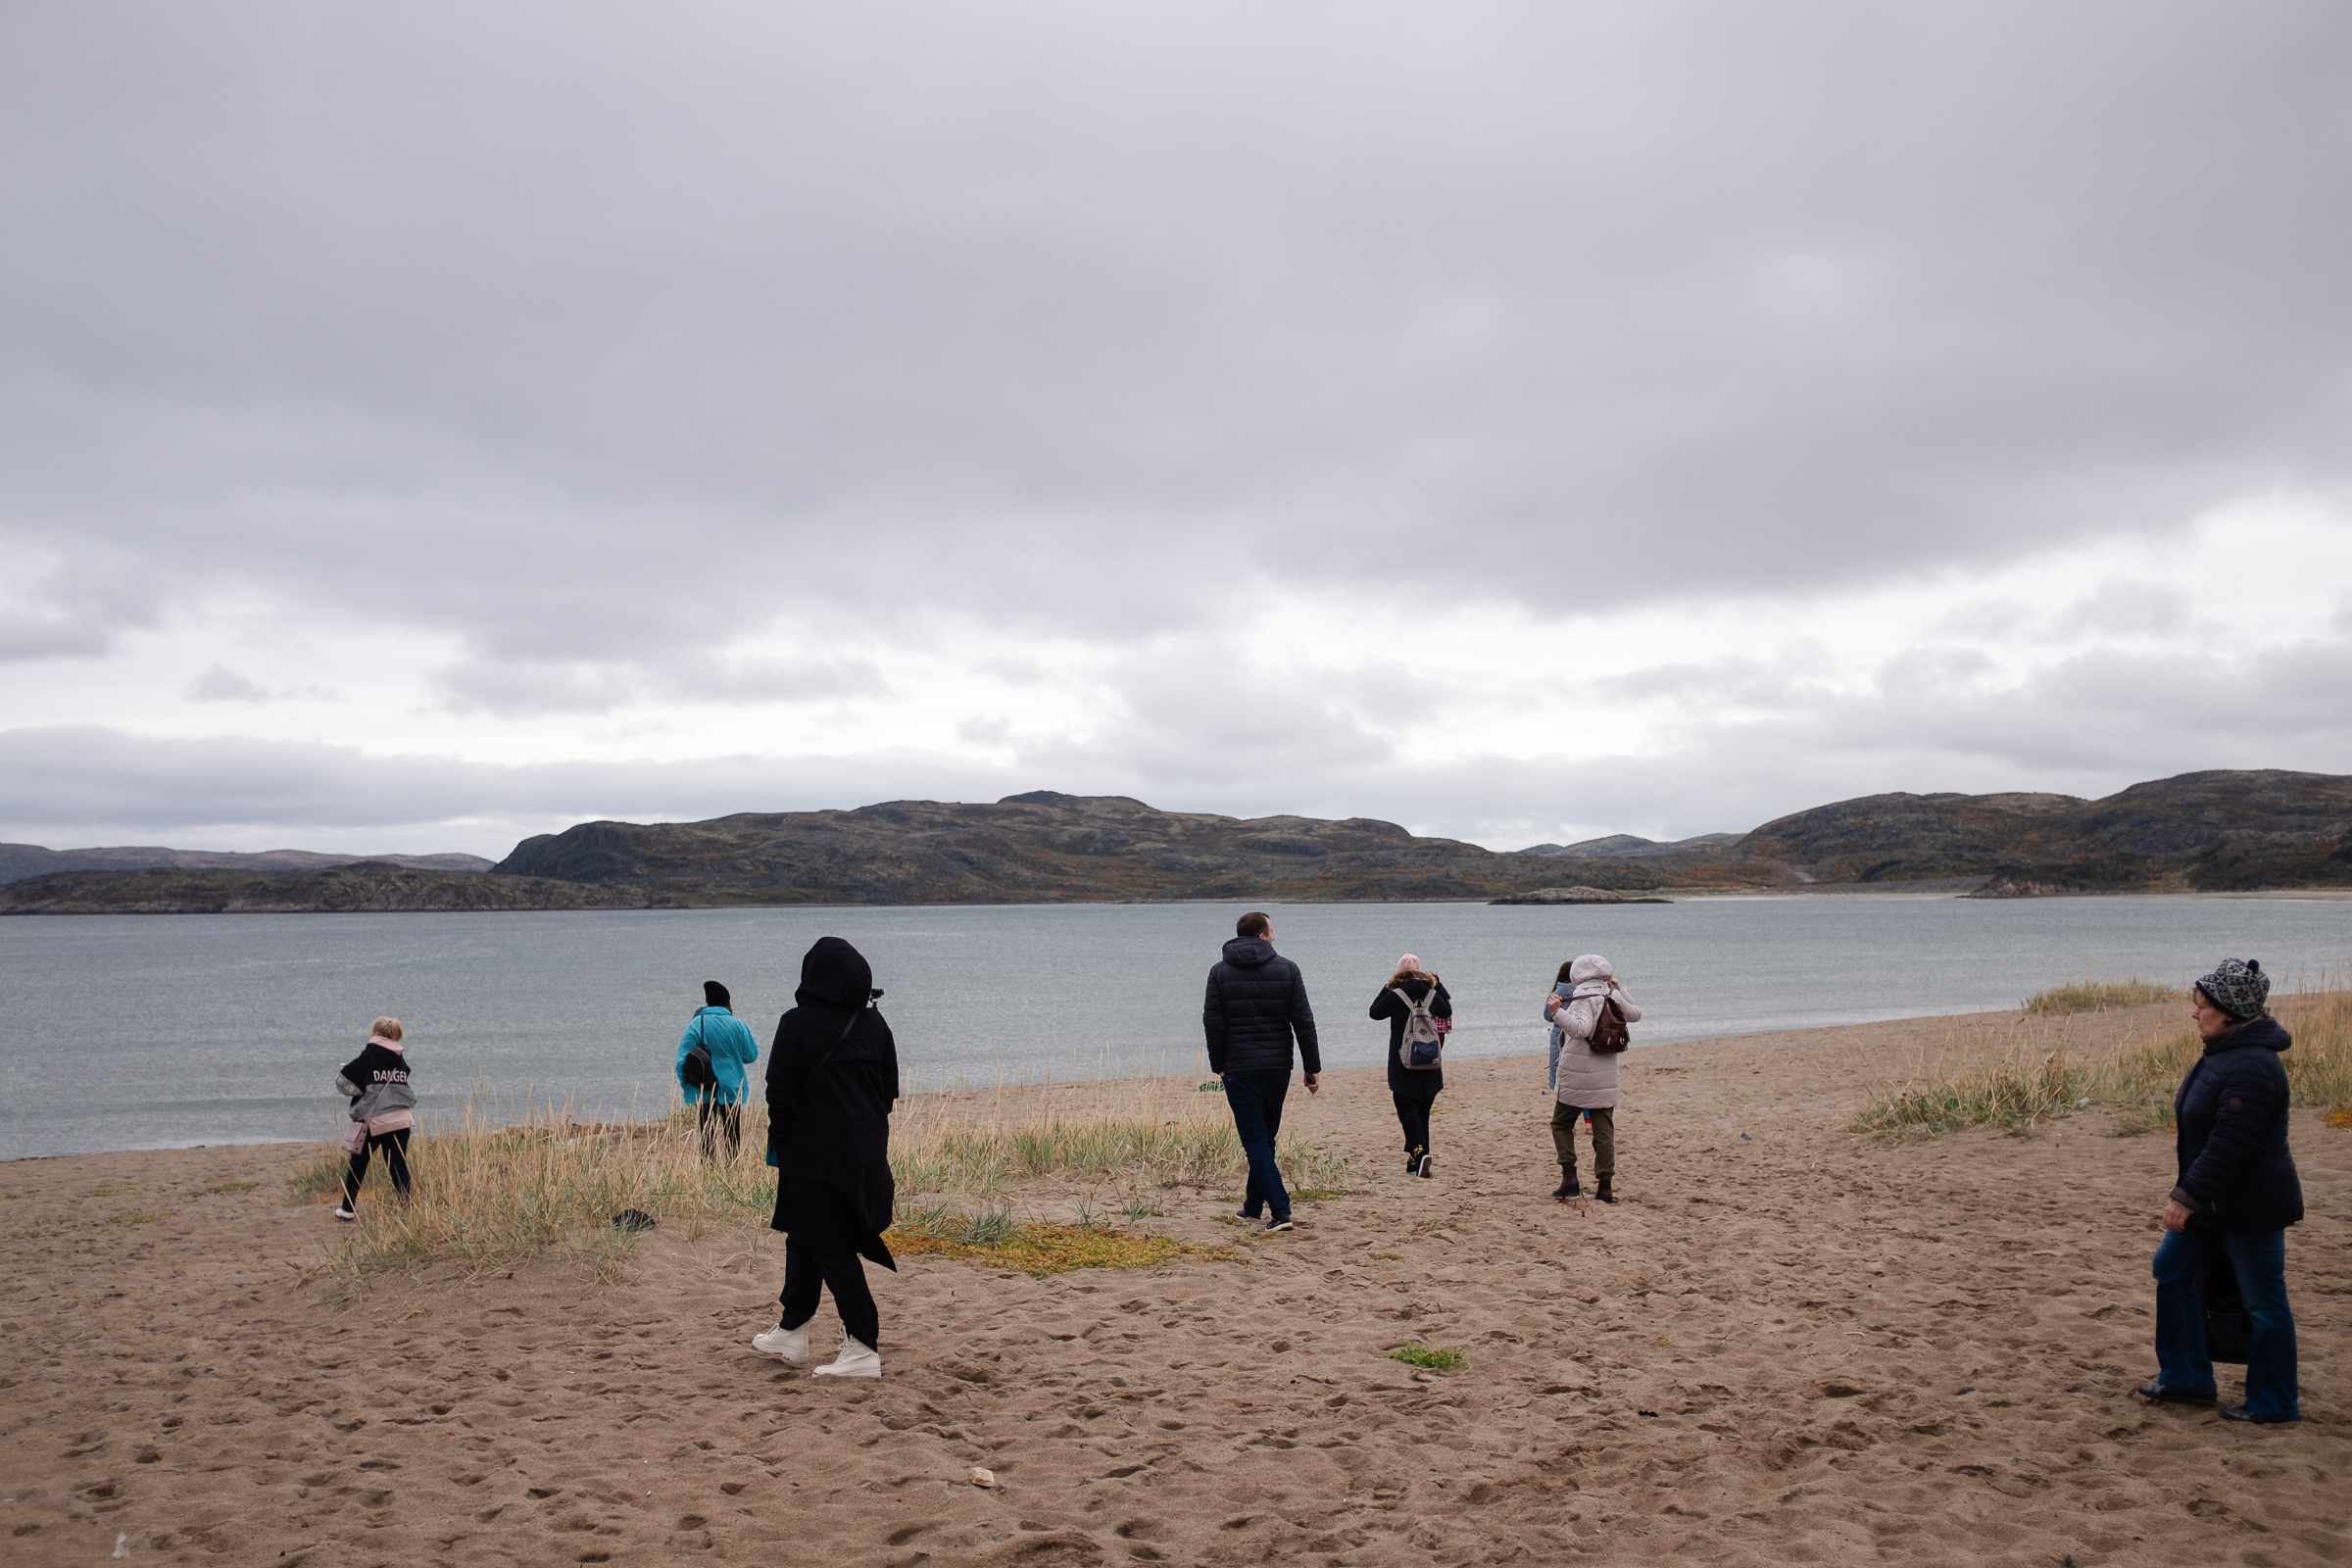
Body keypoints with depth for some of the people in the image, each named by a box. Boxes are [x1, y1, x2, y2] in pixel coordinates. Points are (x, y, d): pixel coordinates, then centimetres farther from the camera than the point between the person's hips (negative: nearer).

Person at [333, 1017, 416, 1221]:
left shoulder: (368, 1057, -6)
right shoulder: (400, 1060, 9)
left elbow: (343, 1082, -6)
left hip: (374, 1120, -4)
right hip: (401, 1120, 4)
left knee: (358, 1165, 14)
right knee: (398, 1166, 3)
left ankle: (348, 1208, 24)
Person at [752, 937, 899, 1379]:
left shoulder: (796, 1024, -12)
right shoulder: (874, 1023, 4)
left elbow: (780, 1092, -11)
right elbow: (890, 1089, 9)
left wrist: (780, 1145, 1)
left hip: (814, 1154, -6)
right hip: (866, 1151, 6)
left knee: (830, 1248, 0)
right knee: (805, 1236, 20)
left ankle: (863, 1349, -2)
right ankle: (791, 1332, 31)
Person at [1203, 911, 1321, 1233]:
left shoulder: (1220, 972, -1)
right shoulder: (1287, 969, -1)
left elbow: (1212, 1023, -3)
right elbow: (1304, 1022, -3)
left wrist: (1219, 1065, 8)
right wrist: (1312, 1067, 3)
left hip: (1240, 1069, -2)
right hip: (1278, 1067, 2)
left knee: (1255, 1139, -1)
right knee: (1266, 1136, 16)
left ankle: (1280, 1210, -12)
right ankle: (1253, 1206, 27)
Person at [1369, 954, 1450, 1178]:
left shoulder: (1395, 996, -10)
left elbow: (1375, 1012, 6)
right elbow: (1447, 1012, 22)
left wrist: (1386, 987, 12)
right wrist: (1439, 986, 26)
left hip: (1403, 1064, -4)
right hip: (1430, 1064, 4)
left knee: (1407, 1111, -2)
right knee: (1422, 1112, 12)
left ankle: (1419, 1151, -23)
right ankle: (1415, 1162, 15)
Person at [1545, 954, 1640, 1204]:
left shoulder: (1583, 994, -11)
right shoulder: (1612, 995, 7)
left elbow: (1581, 1027, -29)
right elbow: (1635, 1014, 27)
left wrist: (1556, 1011, -41)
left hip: (1576, 1074, -5)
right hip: (1605, 1077, 5)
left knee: (1562, 1124, 9)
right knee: (1604, 1130, 5)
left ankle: (1569, 1176, 0)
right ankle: (1605, 1185, 3)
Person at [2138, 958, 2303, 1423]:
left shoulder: (2251, 1067, -27)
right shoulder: (2222, 1053, 5)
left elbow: (2230, 1144, -29)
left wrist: (2188, 1196, -27)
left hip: (2251, 1205, -11)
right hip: (2213, 1201, 11)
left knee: (2263, 1301, 3)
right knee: (2174, 1271, 15)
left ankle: (2275, 1403, 17)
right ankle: (2187, 1378, 24)